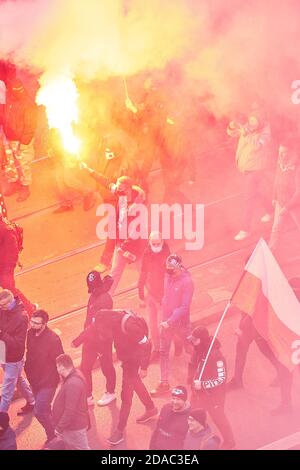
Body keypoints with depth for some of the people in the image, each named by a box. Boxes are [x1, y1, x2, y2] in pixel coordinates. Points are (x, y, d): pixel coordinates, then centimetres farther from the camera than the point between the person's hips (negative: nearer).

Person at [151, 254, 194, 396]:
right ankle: (164, 384, 13)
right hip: (166, 321, 6)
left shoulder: (187, 281, -21)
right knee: (163, 352, 5)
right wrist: (164, 318, 9)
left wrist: (170, 321, -27)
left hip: (181, 322, -6)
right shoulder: (168, 276, -2)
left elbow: (184, 307, -23)